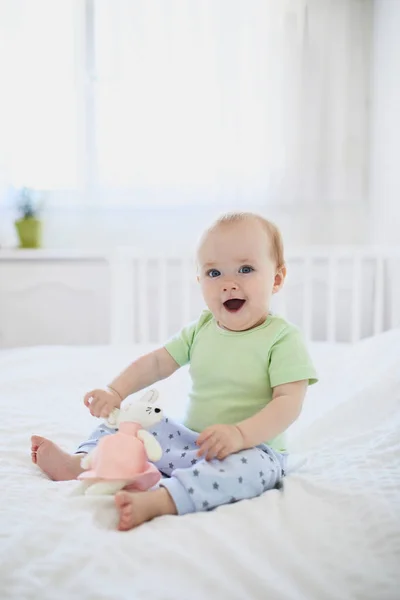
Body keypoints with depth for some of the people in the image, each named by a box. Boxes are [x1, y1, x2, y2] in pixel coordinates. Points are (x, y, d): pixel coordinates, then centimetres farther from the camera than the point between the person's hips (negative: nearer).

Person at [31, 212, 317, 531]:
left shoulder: (283, 338, -14)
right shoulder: (200, 330, 5)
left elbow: (289, 402, -23)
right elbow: (156, 362, 6)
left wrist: (240, 434, -37)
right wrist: (116, 392, -10)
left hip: (253, 447, -6)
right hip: (191, 438, 7)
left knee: (253, 466, -39)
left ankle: (156, 501, -52)